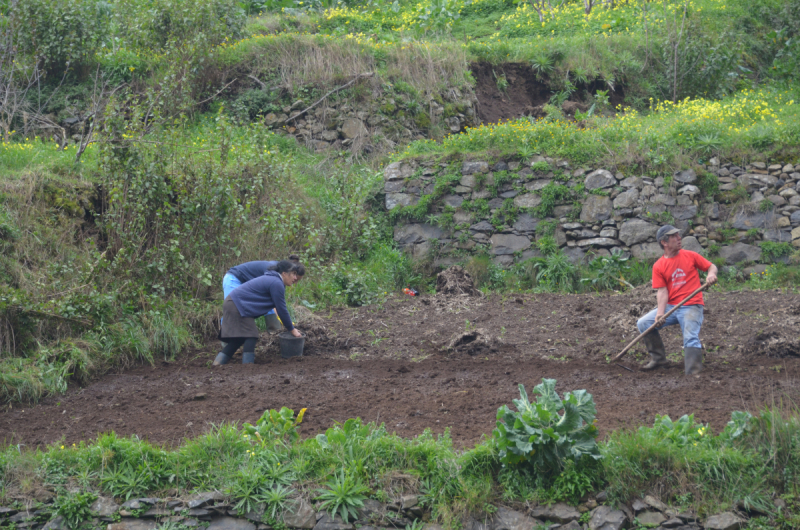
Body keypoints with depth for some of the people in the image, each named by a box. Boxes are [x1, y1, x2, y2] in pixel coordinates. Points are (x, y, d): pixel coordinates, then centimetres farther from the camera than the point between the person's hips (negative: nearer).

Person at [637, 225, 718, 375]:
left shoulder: (690, 256, 3)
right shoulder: (659, 266, 3)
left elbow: (711, 266, 10)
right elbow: (662, 291, -4)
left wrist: (711, 274, -15)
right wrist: (660, 312, -19)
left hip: (692, 307, -3)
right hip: (670, 306, 3)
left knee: (690, 338, -23)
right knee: (643, 324, -5)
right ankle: (658, 358, 9)